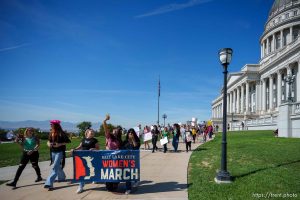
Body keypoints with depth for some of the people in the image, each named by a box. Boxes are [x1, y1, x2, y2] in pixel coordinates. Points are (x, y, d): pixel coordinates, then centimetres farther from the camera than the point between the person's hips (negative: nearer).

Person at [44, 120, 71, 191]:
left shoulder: (61, 133, -13)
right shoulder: (51, 133, 4)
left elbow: (68, 141, -10)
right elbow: (49, 141, 15)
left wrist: (60, 144, -20)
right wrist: (48, 143, -7)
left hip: (60, 152, -6)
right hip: (53, 152, 6)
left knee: (55, 167, -11)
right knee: (58, 166, 21)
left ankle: (49, 183, -14)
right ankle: (62, 177, 43)